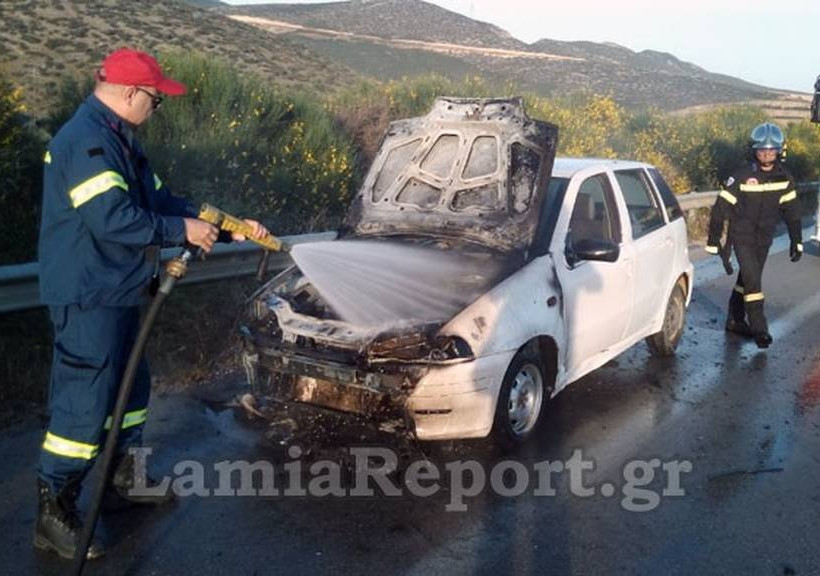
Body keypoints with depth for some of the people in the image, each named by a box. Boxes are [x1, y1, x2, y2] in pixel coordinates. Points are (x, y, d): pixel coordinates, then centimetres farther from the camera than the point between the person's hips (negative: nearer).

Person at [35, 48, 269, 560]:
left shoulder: (120, 138, 14)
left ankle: (124, 480, 36)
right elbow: (111, 219, -29)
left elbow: (161, 200, 13)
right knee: (85, 404, -3)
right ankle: (54, 514, 11)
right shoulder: (86, 141, -20)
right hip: (88, 297, -11)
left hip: (117, 291, 11)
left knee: (130, 386, 20)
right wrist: (182, 230, -19)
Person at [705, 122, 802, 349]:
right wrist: (714, 239, -9)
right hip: (742, 237, -5)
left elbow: (791, 209, 7)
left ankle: (735, 320, 28)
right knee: (752, 280, -12)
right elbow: (721, 206, -11)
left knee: (748, 278, 14)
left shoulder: (784, 177, -2)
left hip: (765, 237, 5)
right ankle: (759, 329, -5)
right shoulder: (742, 176, -16)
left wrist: (796, 241, 6)